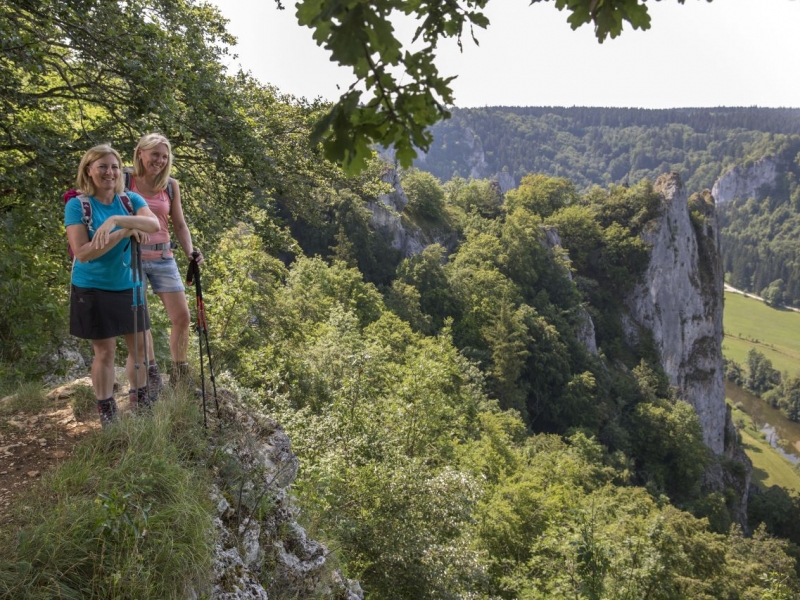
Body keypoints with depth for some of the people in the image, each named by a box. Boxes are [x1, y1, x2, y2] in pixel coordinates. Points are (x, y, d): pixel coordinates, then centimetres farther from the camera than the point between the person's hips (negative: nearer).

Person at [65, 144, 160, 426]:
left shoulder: (130, 200, -1)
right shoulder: (77, 205, -11)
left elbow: (154, 225, -20)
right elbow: (82, 253, -21)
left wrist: (117, 220, -34)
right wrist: (125, 233, -25)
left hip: (128, 287, 4)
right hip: (93, 289, -4)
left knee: (139, 346, 11)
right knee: (105, 351, 4)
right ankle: (106, 412, 19)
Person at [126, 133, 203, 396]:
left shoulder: (171, 185, 6)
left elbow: (179, 225, 10)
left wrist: (190, 251, -6)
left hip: (162, 257, 3)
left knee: (181, 316, -2)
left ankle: (179, 378, 15)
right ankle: (152, 376, 18)